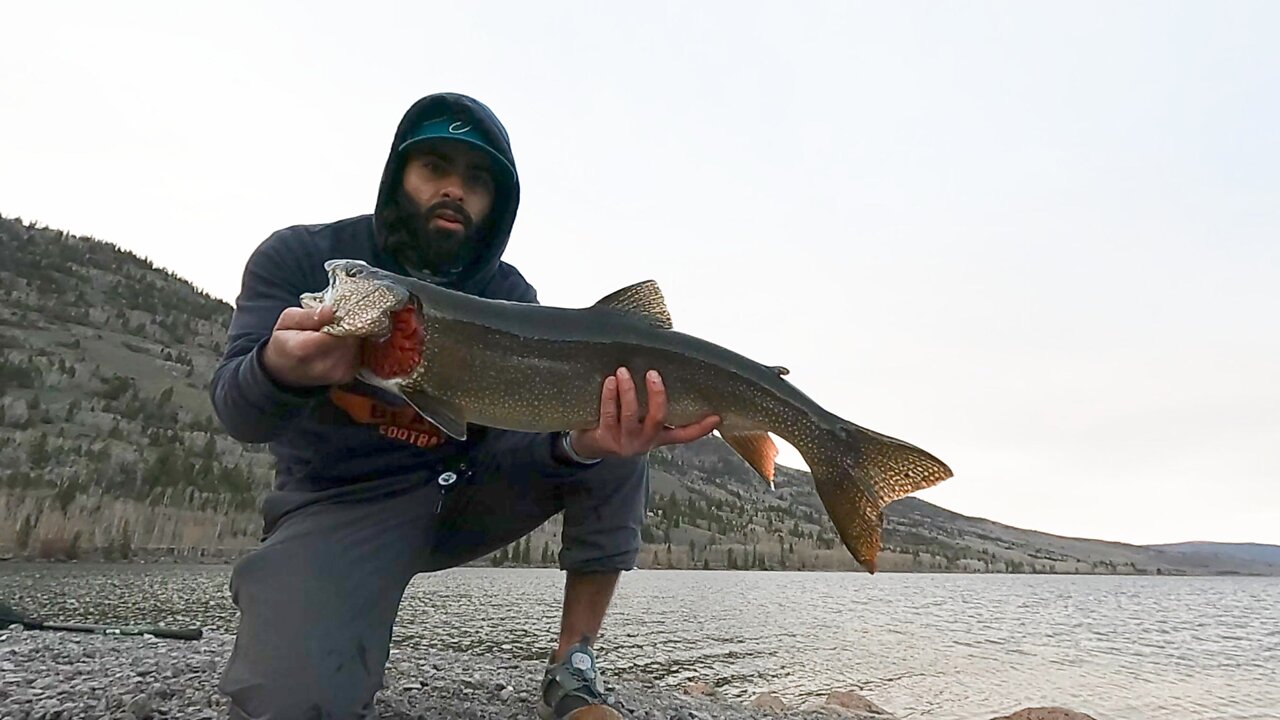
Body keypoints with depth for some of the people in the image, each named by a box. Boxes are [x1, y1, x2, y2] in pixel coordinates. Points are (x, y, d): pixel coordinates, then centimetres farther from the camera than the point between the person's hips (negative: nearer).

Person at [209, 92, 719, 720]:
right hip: (338, 505, -2)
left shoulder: (508, 297, -4)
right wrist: (281, 367, -43)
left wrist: (582, 443, -39)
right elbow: (238, 413, -18)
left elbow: (514, 434, -15)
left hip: (463, 487, 3)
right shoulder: (300, 257, -8)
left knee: (617, 432, -16)